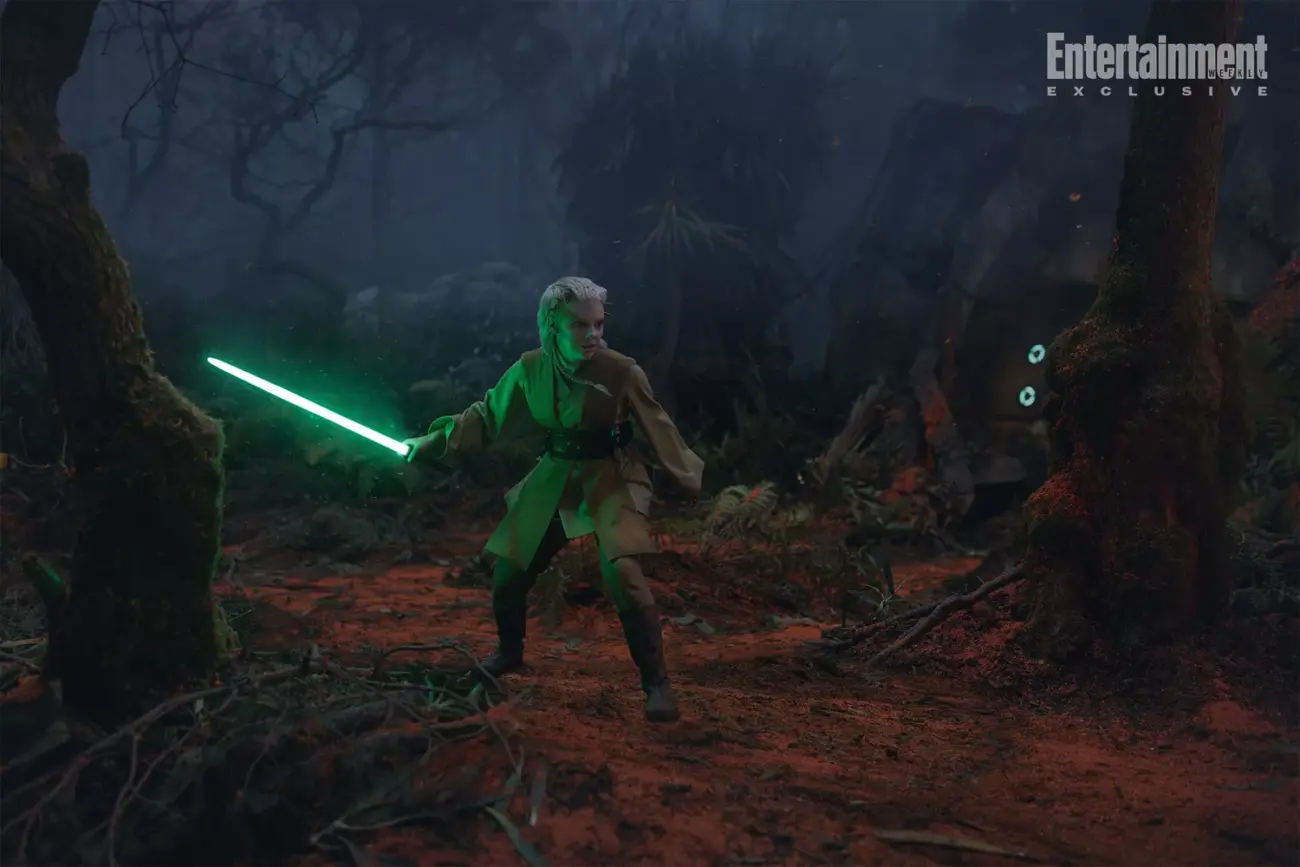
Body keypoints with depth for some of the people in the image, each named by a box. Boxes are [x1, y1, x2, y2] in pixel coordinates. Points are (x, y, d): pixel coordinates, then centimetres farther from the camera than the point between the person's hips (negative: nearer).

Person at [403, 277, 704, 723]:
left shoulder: (622, 372, -18)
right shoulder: (530, 369, -7)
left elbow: (659, 429, -6)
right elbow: (486, 414, 7)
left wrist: (691, 479, 0)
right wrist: (432, 442, 4)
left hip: (611, 479, -4)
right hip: (554, 479, 4)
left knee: (622, 574, -26)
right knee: (508, 574, 8)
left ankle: (657, 683, -12)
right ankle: (510, 651, 39)